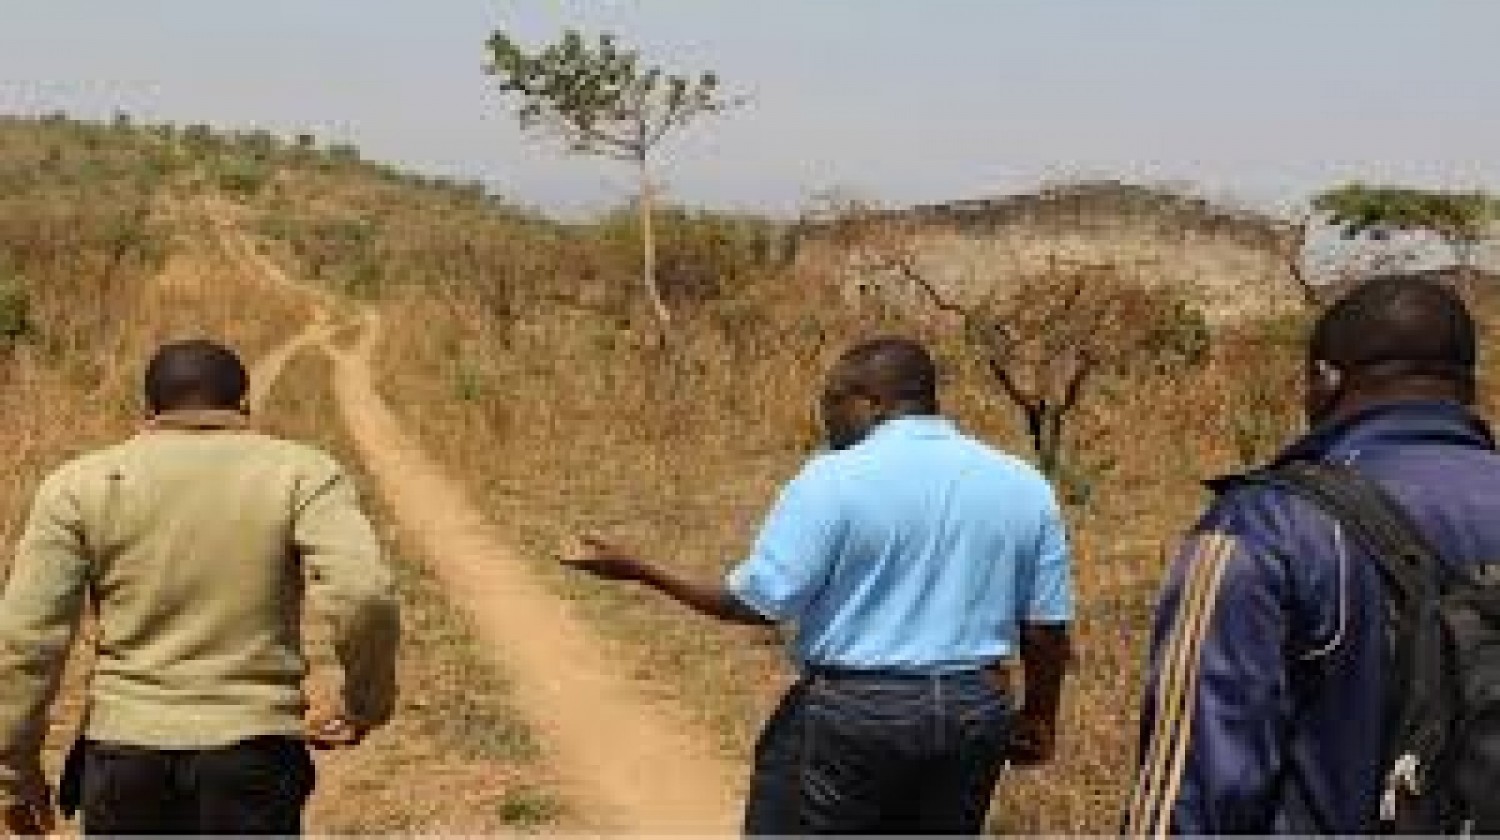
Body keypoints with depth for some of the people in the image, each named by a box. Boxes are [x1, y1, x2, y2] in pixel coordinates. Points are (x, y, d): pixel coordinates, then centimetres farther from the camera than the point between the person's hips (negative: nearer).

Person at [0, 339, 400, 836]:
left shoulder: (82, 484, 4)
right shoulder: (302, 474, 0)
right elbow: (362, 595, -15)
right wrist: (367, 703, 1)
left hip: (125, 748, 2)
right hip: (253, 755, -1)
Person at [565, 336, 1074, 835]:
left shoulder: (836, 478, -12)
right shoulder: (1025, 486, 4)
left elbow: (756, 603, -13)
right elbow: (1047, 627, 4)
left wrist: (639, 572, -4)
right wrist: (1039, 717, 19)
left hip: (850, 709, -5)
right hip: (975, 714, 5)